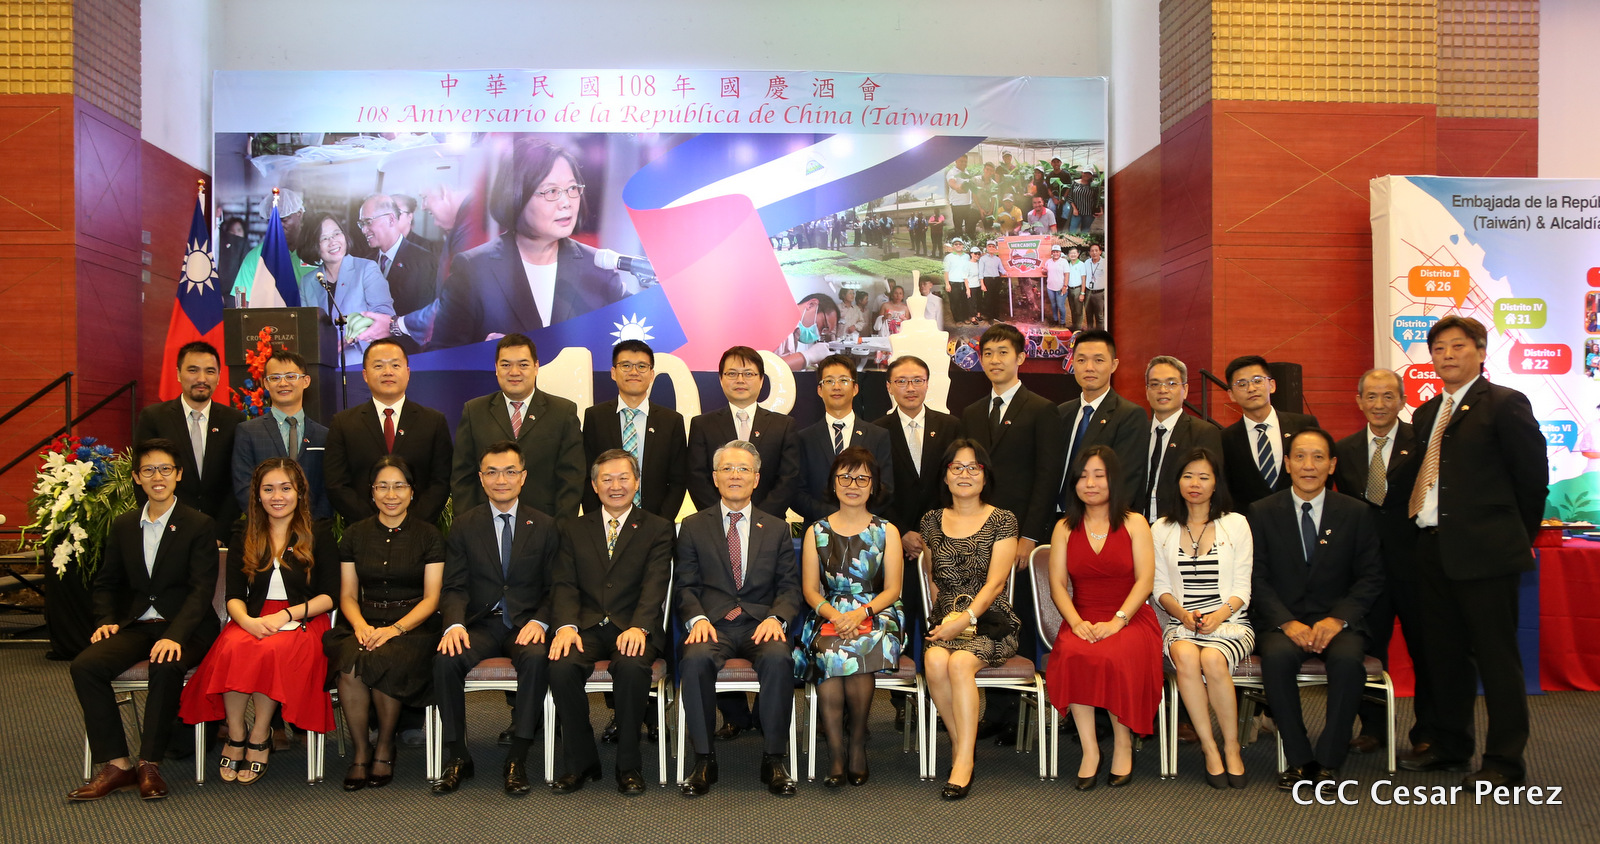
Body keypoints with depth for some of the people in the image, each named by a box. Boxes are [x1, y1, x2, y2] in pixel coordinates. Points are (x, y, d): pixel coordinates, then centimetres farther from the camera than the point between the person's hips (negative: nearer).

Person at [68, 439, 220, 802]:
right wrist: (105, 620, 0)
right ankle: (115, 764, -16)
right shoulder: (123, 525, 13)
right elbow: (107, 582, 20)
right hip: (135, 624, 5)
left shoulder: (200, 525, -3)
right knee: (85, 666, -22)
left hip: (184, 628, -5)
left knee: (166, 666, -35)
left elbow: (201, 589, -11)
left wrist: (175, 636, -25)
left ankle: (149, 764, -21)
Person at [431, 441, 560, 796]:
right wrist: (455, 624, -18)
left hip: (525, 624, -1)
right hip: (481, 624, 1)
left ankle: (517, 760, -24)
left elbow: (553, 588, 5)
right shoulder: (464, 525, 9)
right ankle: (457, 757, -12)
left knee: (536, 657, -34)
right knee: (446, 660, -29)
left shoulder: (544, 526, 8)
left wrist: (539, 622, -15)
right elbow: (454, 587, 3)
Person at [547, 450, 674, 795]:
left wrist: (638, 627, -23)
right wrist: (567, 625, -15)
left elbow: (655, 585, -5)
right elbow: (564, 583, 6)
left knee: (632, 666, -34)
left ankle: (628, 765, -15)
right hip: (587, 627, 2)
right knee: (562, 666, -29)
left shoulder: (657, 528, 10)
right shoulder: (574, 528, 17)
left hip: (632, 628, -2)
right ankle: (581, 762, -9)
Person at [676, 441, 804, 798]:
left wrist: (776, 618, -12)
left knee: (779, 659, -33)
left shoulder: (777, 529, 16)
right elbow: (687, 586, 8)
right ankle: (704, 759, -18)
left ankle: (774, 759, -18)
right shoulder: (693, 527, 14)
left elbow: (789, 588, 9)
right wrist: (697, 618, -13)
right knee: (695, 659, -34)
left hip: (761, 625, 0)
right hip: (712, 625, 0)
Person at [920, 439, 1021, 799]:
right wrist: (946, 617, 6)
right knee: (935, 661, -30)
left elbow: (995, 583, -6)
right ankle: (960, 741, -11)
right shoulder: (932, 521, 14)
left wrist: (965, 618, -17)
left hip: (989, 621, -3)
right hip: (945, 620, 3)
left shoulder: (1002, 521, 2)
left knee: (959, 663, -32)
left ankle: (964, 761, -25)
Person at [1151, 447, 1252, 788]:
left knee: (1213, 659, -34)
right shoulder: (1161, 530, 13)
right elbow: (1161, 587, 9)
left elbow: (1242, 588, 3)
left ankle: (1231, 747, -16)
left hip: (1229, 621, -1)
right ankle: (1209, 748, -23)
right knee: (1185, 655, -34)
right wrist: (1183, 613, -11)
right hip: (1181, 623, 1)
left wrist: (1219, 615, -14)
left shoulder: (1236, 524, 9)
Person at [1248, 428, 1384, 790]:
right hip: (1283, 621, 0)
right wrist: (1287, 623, -15)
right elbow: (1257, 578, 0)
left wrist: (1338, 619, -13)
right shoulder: (1262, 512, 5)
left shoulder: (1356, 512, 6)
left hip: (1338, 621, 0)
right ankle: (1299, 760, -18)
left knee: (1347, 659, -33)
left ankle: (1328, 761, -17)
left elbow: (1371, 577, 3)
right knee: (1276, 657, -33)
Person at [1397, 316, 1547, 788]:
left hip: (1484, 553, -7)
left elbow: (1533, 477, -5)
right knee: (1444, 653, 15)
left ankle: (1505, 762, 9)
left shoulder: (1504, 404, -5)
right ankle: (1450, 747, 28)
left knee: (1496, 655, 0)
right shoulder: (1426, 413, 16)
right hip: (1434, 550, 7)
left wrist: (1514, 535, 1)